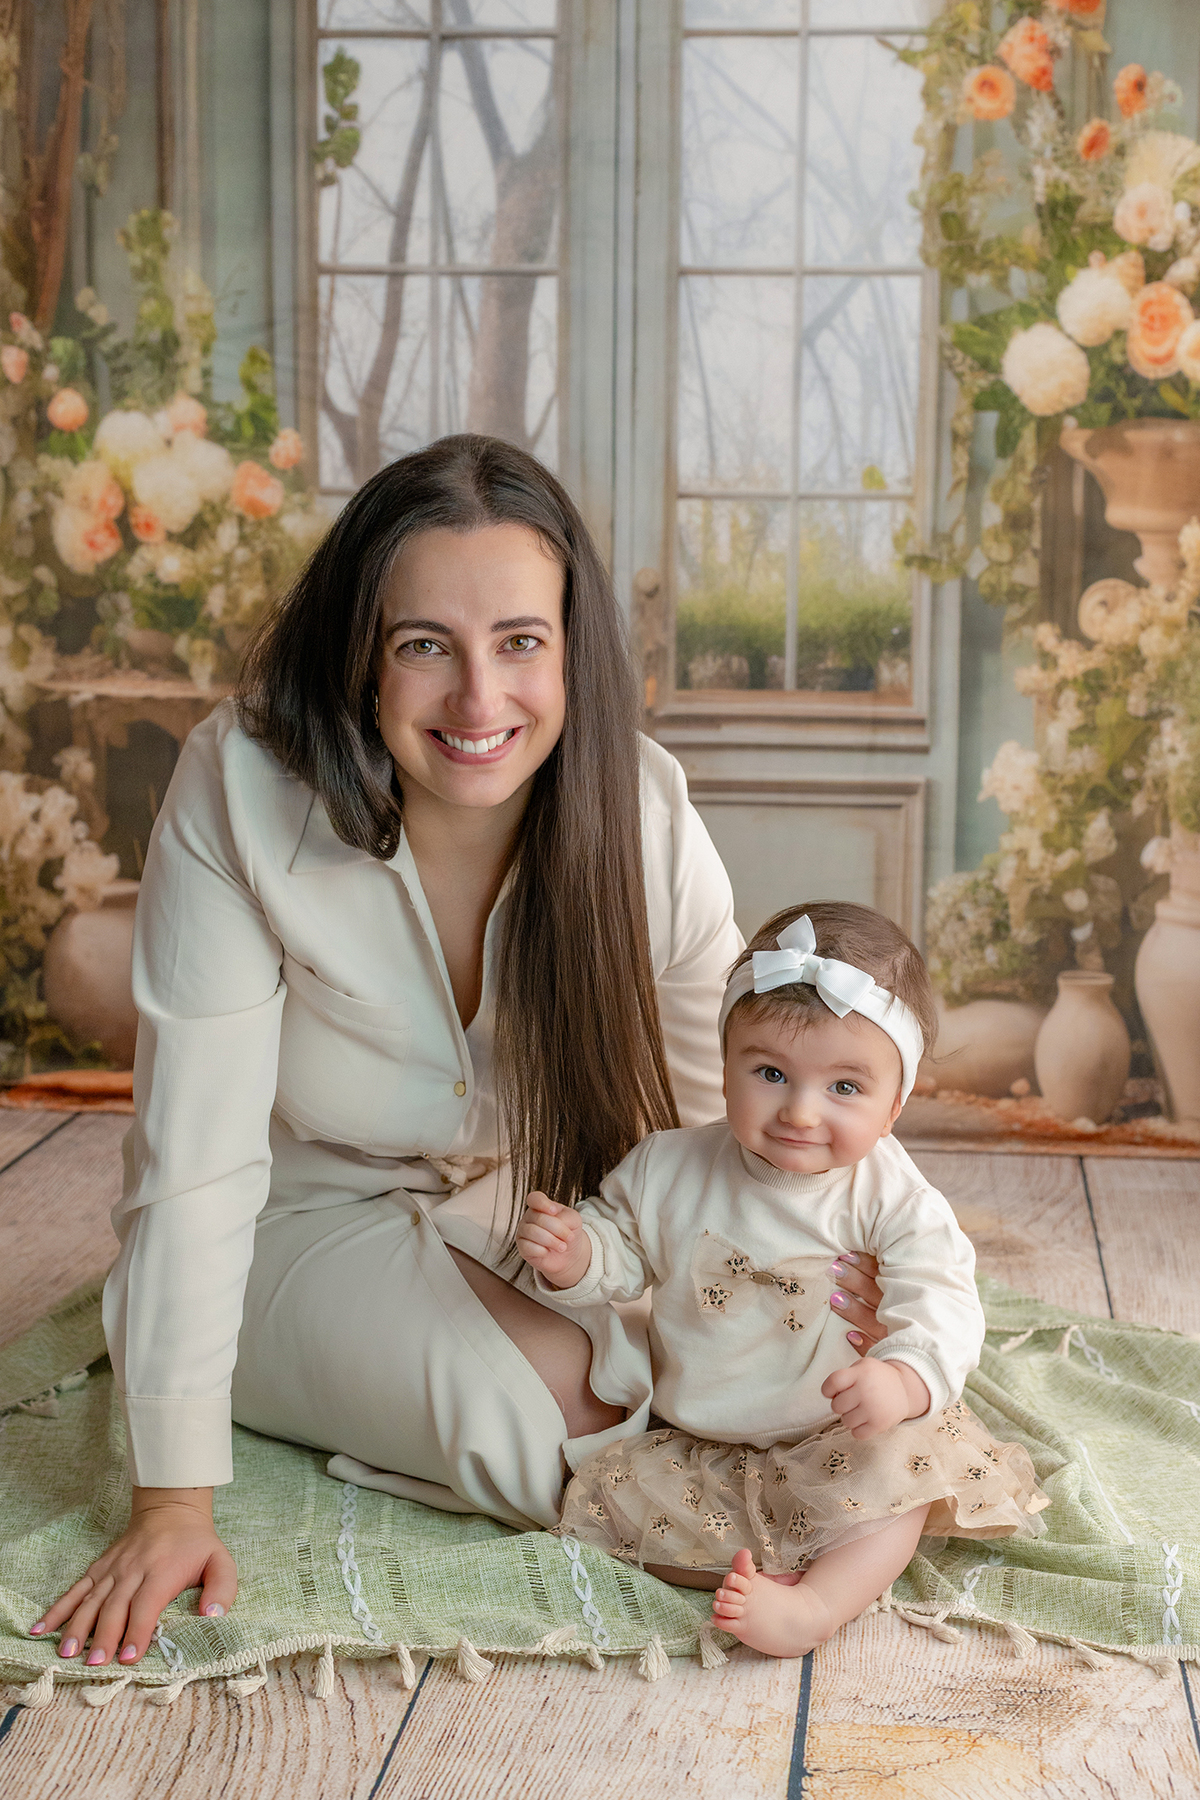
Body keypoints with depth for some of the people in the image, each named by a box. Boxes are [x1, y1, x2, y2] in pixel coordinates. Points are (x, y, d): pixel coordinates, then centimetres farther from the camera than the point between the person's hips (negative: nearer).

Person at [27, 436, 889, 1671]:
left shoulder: (642, 810, -19)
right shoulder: (242, 791, -28)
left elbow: (737, 1103, -6)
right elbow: (195, 1160, -26)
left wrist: (823, 1272, -26)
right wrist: (172, 1499, -26)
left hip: (539, 1213, 4)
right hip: (309, 1222, -3)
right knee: (542, 1429, -24)